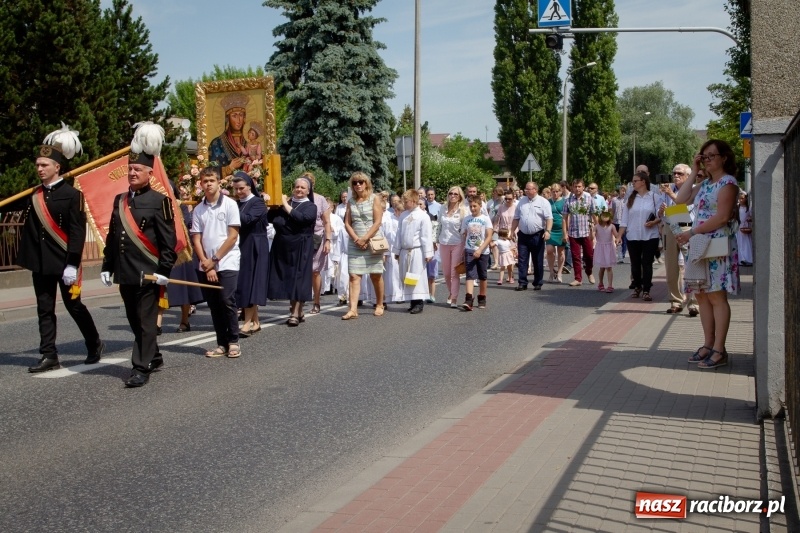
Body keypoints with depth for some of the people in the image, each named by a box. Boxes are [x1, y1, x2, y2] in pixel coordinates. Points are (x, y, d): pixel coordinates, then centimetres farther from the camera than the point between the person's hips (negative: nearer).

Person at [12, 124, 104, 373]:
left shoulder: (72, 195, -9)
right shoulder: (33, 194, 8)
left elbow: (78, 232, -13)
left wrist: (72, 265, -18)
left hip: (64, 263, -5)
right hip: (40, 262, 6)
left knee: (74, 305, 5)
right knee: (45, 309, 7)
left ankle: (95, 345, 24)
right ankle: (49, 356, 13)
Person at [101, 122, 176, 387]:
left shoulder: (159, 201, -7)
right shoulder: (119, 200, 12)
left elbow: (169, 240, -10)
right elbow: (112, 236, 16)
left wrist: (164, 271, -15)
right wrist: (107, 267, 12)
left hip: (148, 274, -7)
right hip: (125, 274, 7)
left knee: (145, 321, -2)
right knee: (134, 321, 14)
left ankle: (142, 368, 2)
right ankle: (154, 357, 30)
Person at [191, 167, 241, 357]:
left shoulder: (229, 204, -3)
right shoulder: (198, 209, 7)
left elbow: (233, 236, -7)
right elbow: (196, 239, 5)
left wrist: (215, 259, -8)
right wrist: (206, 263, -6)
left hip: (227, 263, -4)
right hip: (206, 266, 4)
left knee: (227, 302, -9)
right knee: (214, 305, 6)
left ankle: (233, 342, 3)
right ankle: (222, 344, 14)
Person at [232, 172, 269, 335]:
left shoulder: (258, 203, -7)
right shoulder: (238, 204, 14)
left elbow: (247, 219, -23)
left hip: (254, 248, -7)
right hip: (241, 247, 7)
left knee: (250, 283, -9)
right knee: (245, 284, 6)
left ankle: (248, 322, -11)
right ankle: (255, 322, 12)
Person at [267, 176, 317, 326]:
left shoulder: (310, 207, 0)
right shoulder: (284, 203, 12)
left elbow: (301, 218, -20)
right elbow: (269, 217, 4)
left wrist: (286, 205, -13)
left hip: (300, 248, -4)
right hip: (283, 247, 4)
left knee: (298, 279, -4)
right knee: (288, 279, 7)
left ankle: (295, 314, -2)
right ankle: (297, 311, 17)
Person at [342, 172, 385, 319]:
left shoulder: (374, 199, 1)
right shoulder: (351, 202, 10)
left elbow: (377, 222, -7)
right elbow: (347, 223, 5)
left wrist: (365, 239, -13)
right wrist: (356, 239, -9)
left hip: (373, 241, -3)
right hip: (355, 243, 3)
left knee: (376, 275, 4)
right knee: (354, 276, -7)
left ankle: (379, 305, 19)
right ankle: (353, 309, -12)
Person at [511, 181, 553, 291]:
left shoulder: (543, 202, -2)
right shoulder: (521, 201, 11)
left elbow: (549, 218, -8)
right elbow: (516, 218, 16)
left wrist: (547, 231, -20)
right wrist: (513, 231, 10)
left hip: (537, 236, -4)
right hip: (523, 235, 4)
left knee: (538, 261, 4)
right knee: (522, 260, 0)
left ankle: (538, 283, 13)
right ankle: (522, 283, 3)